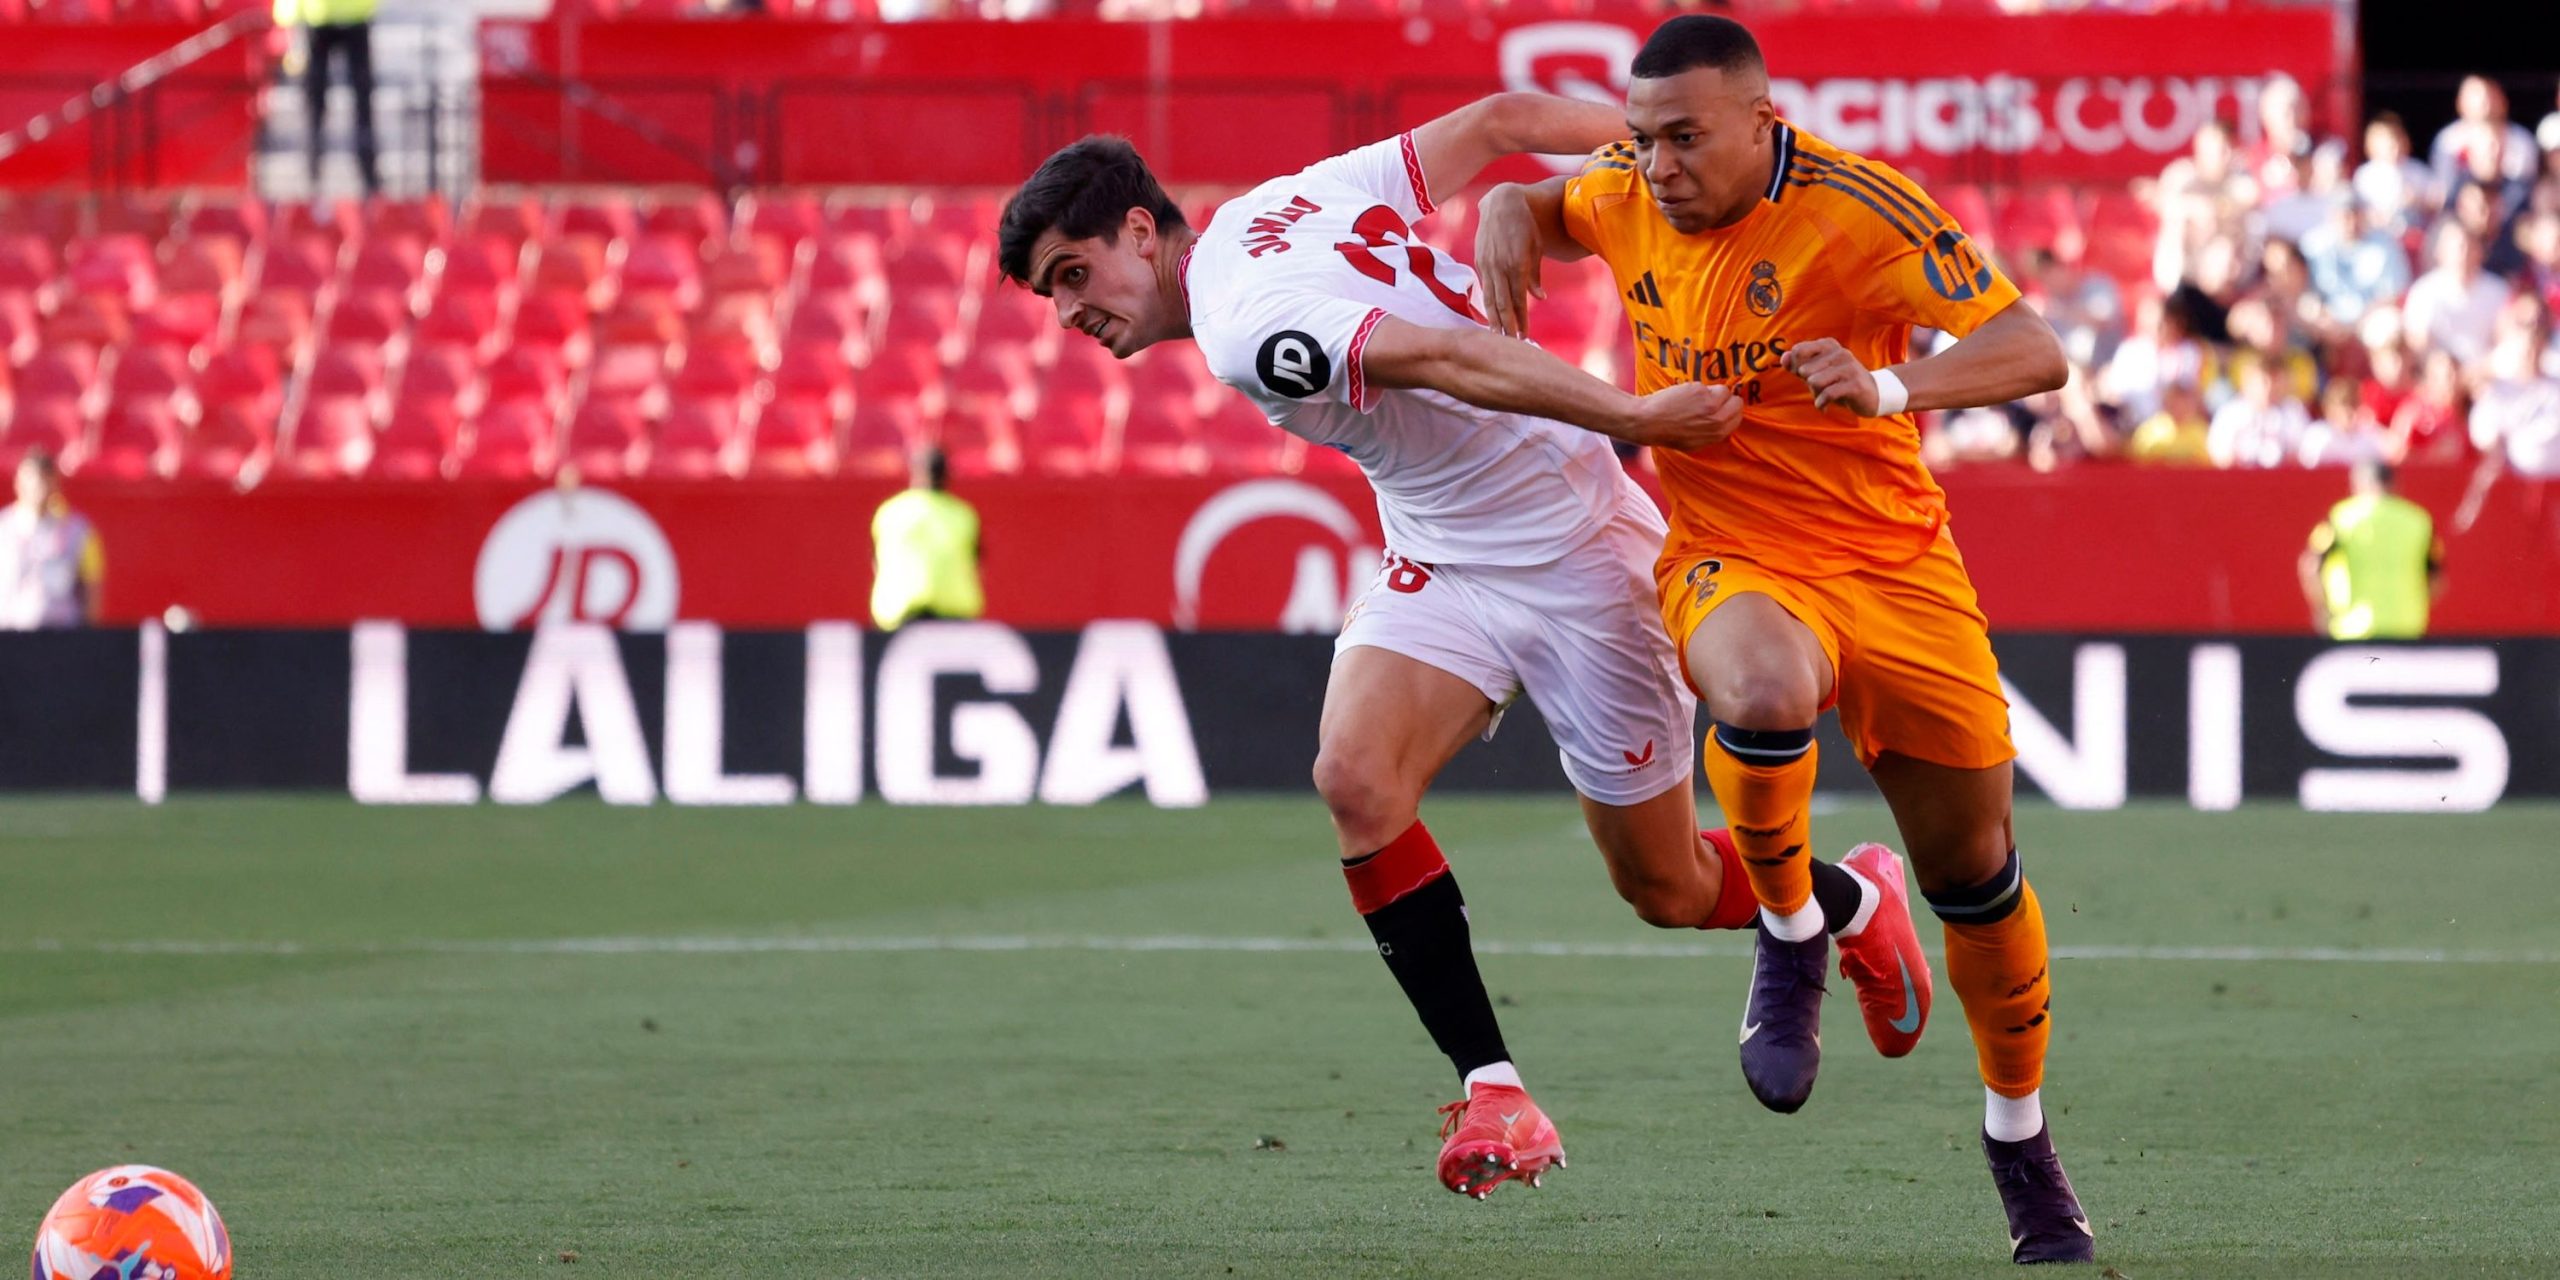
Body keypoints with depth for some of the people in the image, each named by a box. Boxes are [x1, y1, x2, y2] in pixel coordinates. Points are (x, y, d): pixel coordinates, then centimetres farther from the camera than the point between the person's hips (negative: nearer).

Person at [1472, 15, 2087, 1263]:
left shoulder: (1856, 210, -18)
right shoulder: (1625, 193, -4)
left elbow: (2033, 351, -23)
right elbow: (1546, 206, 23)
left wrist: (1891, 387, -41)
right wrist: (1507, 212, -2)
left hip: (1892, 557, -1)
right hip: (1728, 560, 1)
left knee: (1972, 865, 6)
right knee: (1765, 693, -37)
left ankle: (2021, 1141, 29)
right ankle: (1789, 939, -8)